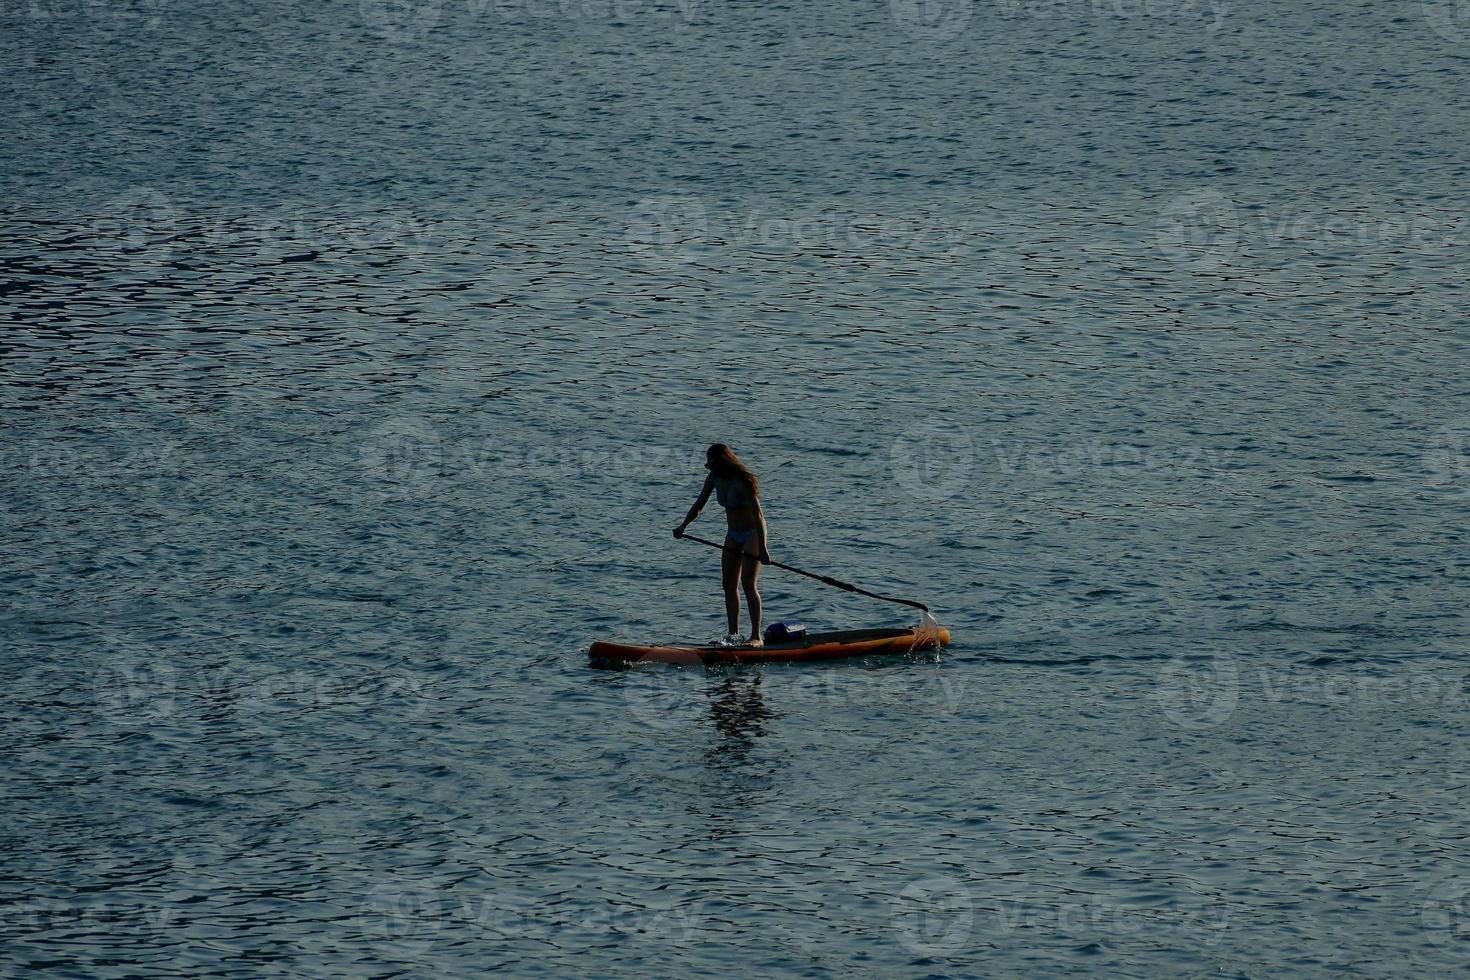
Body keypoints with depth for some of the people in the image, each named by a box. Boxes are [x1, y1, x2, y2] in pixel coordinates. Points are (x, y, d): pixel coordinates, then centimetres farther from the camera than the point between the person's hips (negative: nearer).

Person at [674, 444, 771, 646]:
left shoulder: (742, 482, -26)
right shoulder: (714, 479, -4)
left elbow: (758, 515, -27)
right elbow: (699, 505, 6)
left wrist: (762, 548, -30)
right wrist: (683, 526, -8)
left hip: (752, 533, -8)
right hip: (733, 534, 8)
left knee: (748, 584, -13)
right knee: (728, 584, 5)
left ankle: (756, 637, -11)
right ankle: (733, 635, 10)